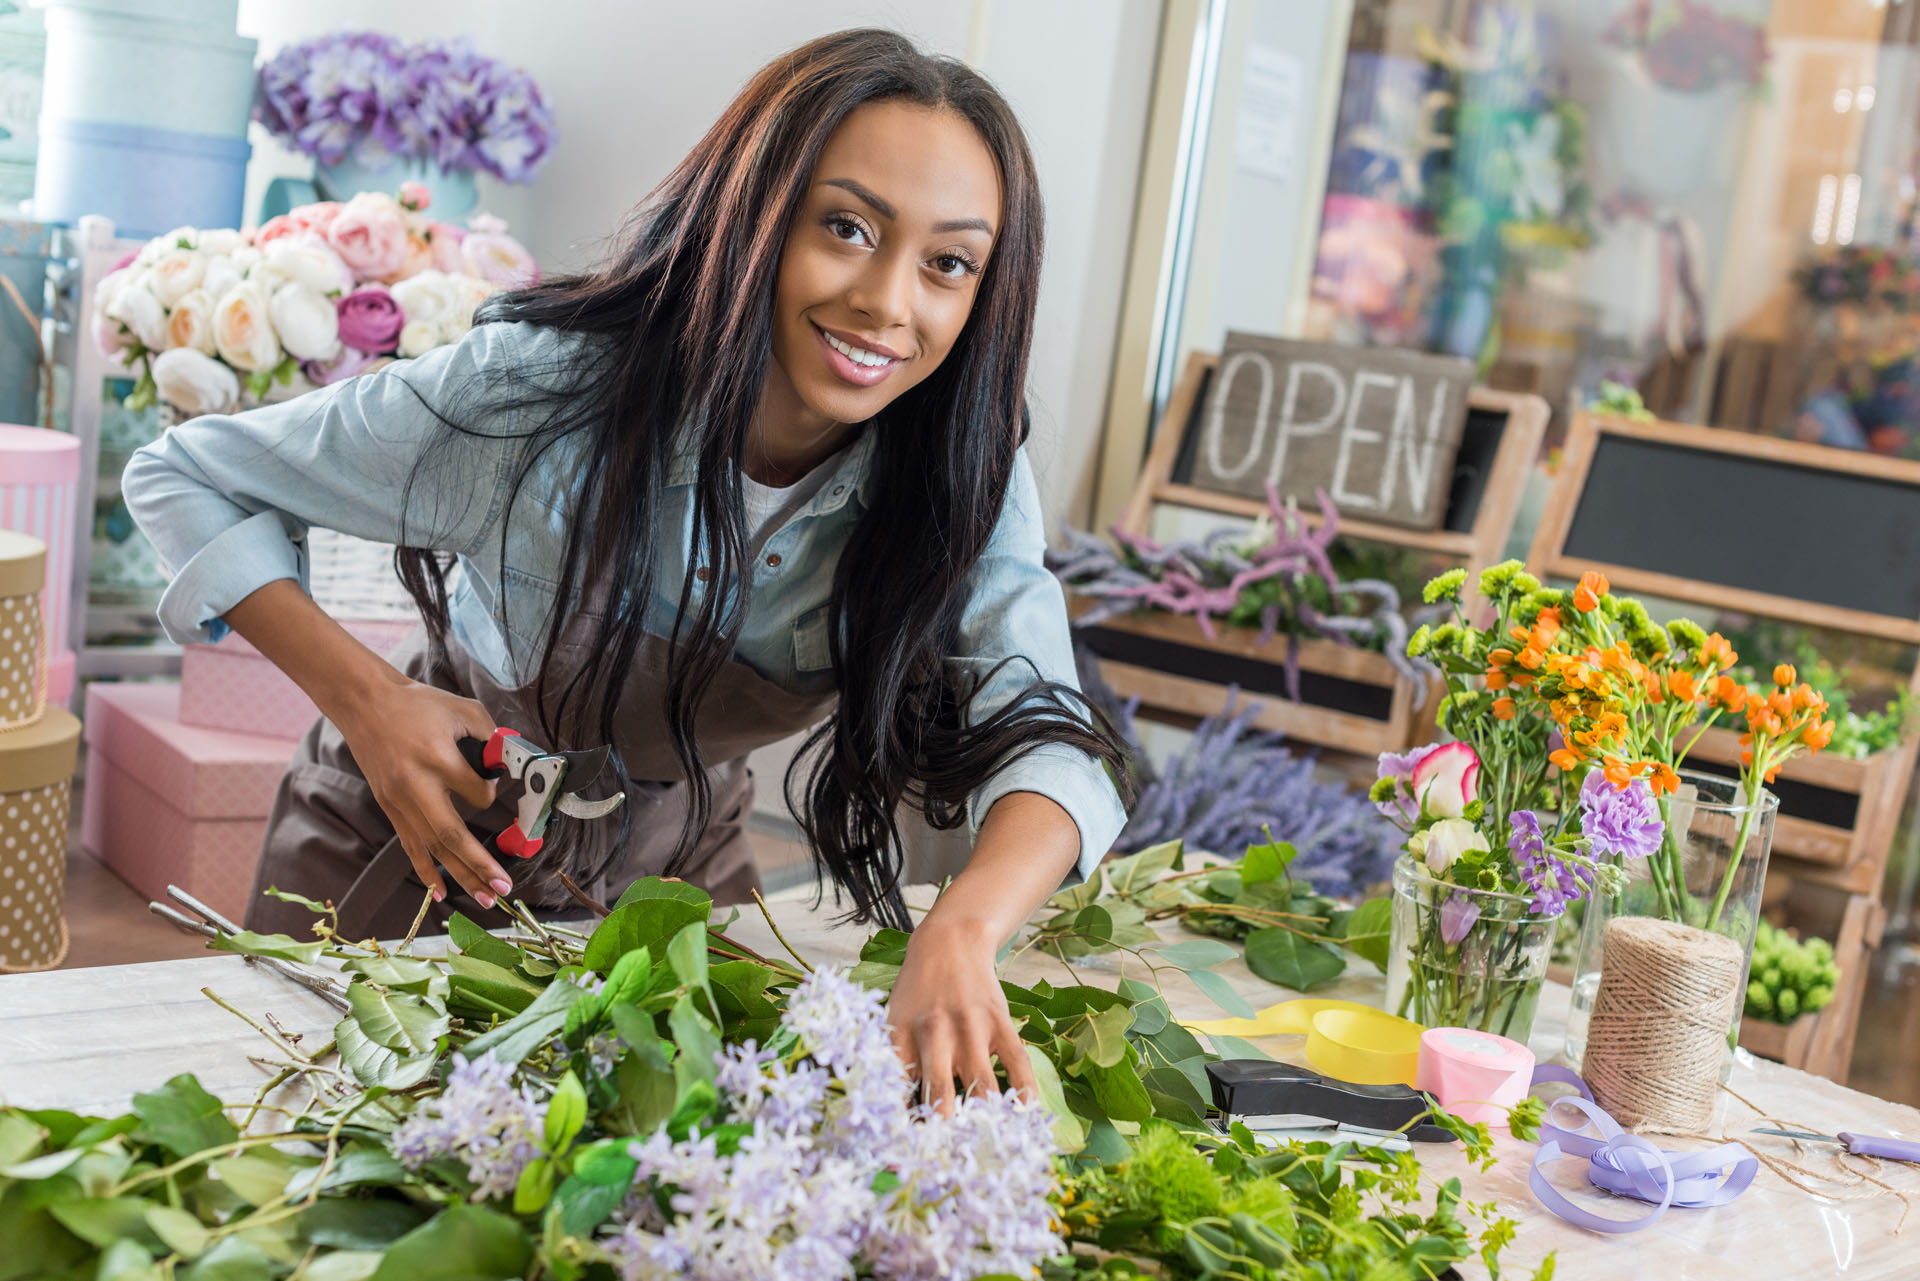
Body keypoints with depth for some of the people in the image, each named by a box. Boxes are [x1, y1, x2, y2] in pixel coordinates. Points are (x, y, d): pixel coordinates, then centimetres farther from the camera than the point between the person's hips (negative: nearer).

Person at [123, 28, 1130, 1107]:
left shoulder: (964, 484, -22)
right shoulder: (540, 391, -29)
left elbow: (1046, 739, -35)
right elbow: (185, 479, -17)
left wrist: (960, 933, -57)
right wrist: (364, 698, -31)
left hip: (673, 871, 3)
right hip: (422, 845, -2)